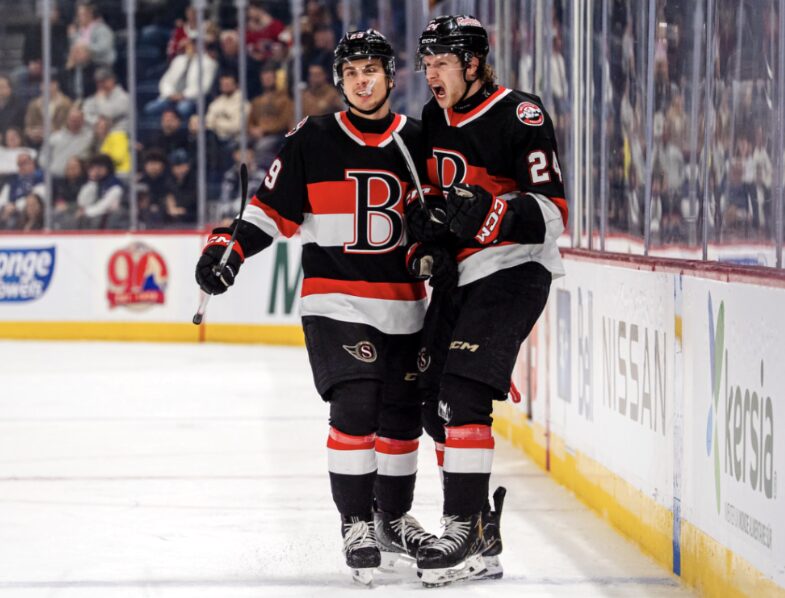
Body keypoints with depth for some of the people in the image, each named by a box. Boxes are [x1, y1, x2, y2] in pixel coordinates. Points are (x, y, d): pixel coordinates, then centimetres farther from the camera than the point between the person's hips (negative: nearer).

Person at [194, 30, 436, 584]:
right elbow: (271, 208, 0)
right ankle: (355, 523, -5)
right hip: (335, 299, -3)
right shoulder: (312, 141, -2)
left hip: (403, 304, 3)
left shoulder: (419, 142, 4)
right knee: (355, 407, -15)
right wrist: (228, 247, -12)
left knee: (403, 412, 8)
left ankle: (393, 518, 26)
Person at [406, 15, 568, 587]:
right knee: (437, 406, 7)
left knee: (462, 394, -20)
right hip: (458, 277, 9)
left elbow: (553, 211, -17)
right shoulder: (434, 120, 11)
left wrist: (491, 211, -32)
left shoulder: (520, 116, -13)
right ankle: (480, 538, 16)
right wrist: (425, 242, 2)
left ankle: (467, 532, -19)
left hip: (512, 271, -9)